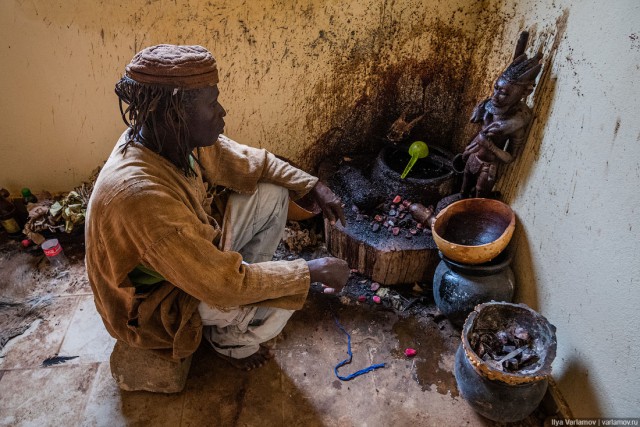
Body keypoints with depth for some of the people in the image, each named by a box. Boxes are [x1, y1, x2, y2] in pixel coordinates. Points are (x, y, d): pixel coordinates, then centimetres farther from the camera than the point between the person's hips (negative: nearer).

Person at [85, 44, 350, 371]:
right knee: (279, 303, -23)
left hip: (193, 250, 8)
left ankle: (248, 276, 14)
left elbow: (253, 162, 2)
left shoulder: (183, 136, -16)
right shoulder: (139, 194, -40)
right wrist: (313, 271, -26)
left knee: (273, 195, 0)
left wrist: (315, 187, -7)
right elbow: (224, 286, -35)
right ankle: (228, 340, 10)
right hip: (151, 303, -7)